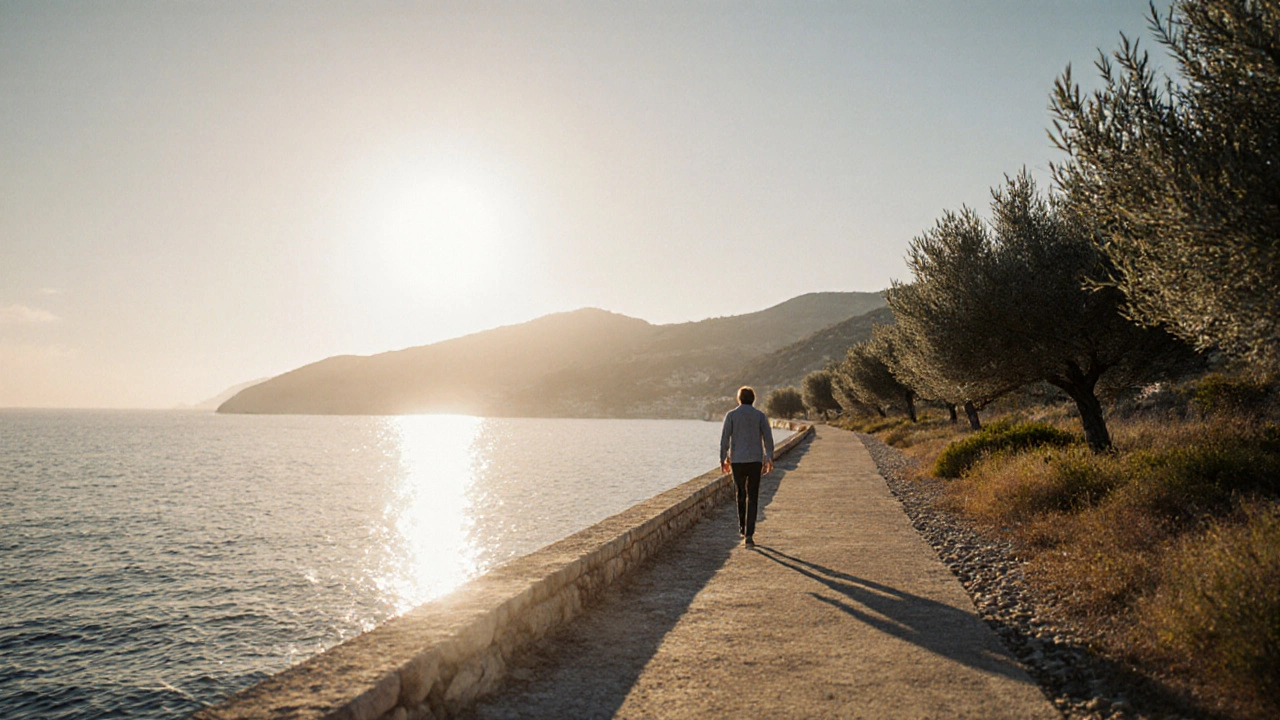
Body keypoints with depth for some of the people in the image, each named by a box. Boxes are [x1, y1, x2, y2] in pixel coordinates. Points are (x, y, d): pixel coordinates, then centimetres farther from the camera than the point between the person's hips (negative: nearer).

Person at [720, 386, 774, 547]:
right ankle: (749, 534, -8)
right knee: (752, 498, 1)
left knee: (741, 495, 19)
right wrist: (769, 460, 7)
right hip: (755, 461, 0)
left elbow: (725, 439, -4)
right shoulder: (760, 415, 3)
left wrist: (723, 460, 3)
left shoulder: (731, 415, 0)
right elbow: (768, 438, -1)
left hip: (737, 461, 0)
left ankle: (742, 528, 28)